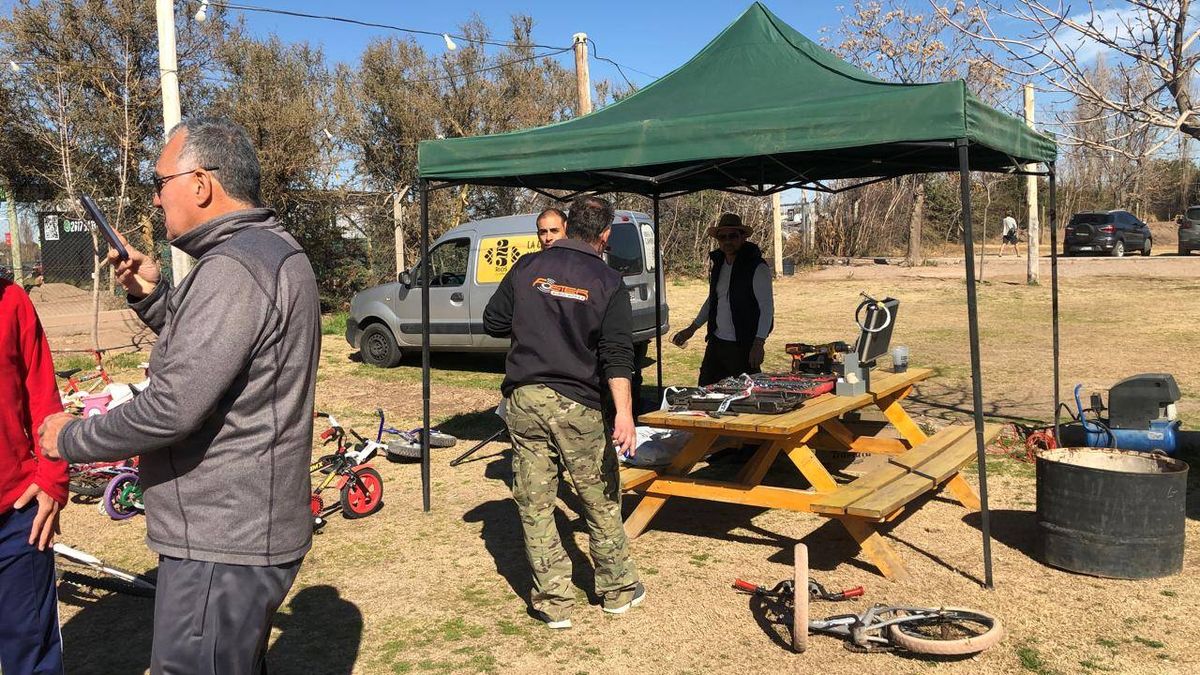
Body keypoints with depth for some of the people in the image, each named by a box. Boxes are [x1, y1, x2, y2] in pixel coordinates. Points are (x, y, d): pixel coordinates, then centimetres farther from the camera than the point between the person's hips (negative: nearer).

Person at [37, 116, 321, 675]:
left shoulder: (234, 266, -22)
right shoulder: (274, 250, 12)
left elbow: (173, 406, -26)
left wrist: (71, 439, -10)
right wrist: (153, 295, 9)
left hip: (222, 545, -10)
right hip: (249, 528, 10)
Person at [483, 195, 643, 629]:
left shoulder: (527, 268, 3)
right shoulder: (607, 282, -4)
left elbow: (492, 324, 10)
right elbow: (617, 354, -13)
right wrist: (624, 413, -18)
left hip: (524, 398, 2)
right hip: (577, 403, -2)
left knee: (534, 504, 8)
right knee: (601, 499, 14)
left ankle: (554, 602, 14)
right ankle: (618, 590, 27)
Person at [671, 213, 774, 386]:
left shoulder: (757, 267, -10)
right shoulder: (718, 264, 11)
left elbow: (767, 308, -13)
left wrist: (759, 344, -21)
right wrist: (691, 329, 22)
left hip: (743, 346, -7)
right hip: (716, 342, 7)